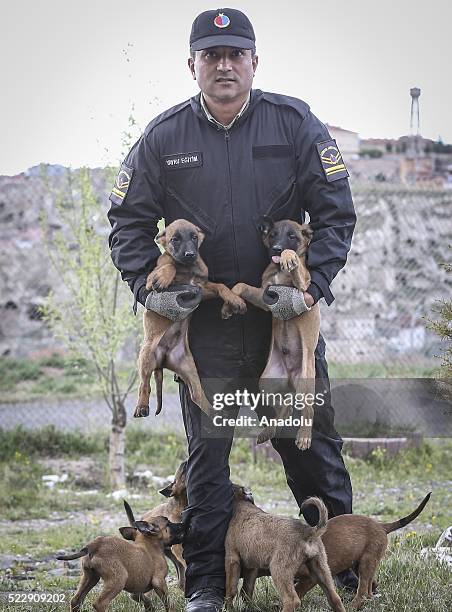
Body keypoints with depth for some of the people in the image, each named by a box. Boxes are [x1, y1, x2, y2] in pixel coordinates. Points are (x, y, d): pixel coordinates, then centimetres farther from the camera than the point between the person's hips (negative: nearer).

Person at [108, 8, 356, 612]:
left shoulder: (294, 123, -1)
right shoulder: (163, 137, 0)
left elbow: (335, 211, 1)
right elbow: (129, 222, 8)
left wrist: (314, 282, -9)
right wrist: (152, 289, -5)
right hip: (205, 321, 0)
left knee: (312, 444, 7)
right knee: (207, 449, 2)